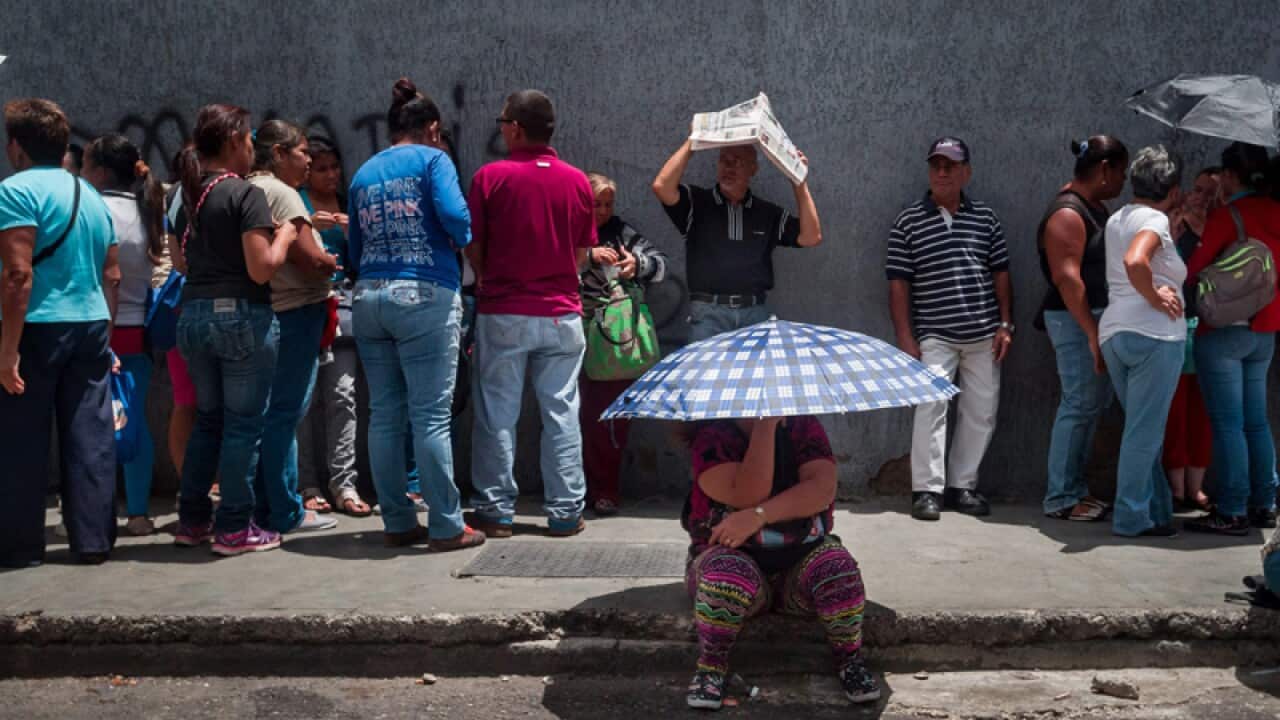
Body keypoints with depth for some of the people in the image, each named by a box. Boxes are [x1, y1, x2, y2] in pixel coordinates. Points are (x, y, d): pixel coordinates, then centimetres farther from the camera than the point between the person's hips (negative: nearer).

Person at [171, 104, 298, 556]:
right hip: (242, 315, -7)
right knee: (243, 424, 2)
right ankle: (234, 528, 7)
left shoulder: (188, 195, 10)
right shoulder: (247, 194, -11)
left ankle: (193, 520, 23)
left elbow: (182, 261, 17)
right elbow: (262, 268, -16)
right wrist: (284, 235, -1)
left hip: (193, 314, 7)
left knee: (208, 418, 19)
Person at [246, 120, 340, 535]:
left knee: (271, 413, 13)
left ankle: (265, 508, 19)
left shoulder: (249, 189, 17)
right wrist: (343, 264, 1)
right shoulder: (280, 192, -11)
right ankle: (285, 513, 1)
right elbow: (310, 260, -16)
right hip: (295, 312, -9)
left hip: (264, 311, 9)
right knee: (285, 412, -5)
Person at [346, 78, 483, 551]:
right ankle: (446, 526, 0)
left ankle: (398, 523, 13)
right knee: (431, 415, -4)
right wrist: (463, 241, 5)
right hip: (425, 296, -5)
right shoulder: (432, 160, 2)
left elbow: (354, 249, 17)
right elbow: (454, 214, -14)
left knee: (385, 415, 8)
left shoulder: (363, 174, 17)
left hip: (369, 297, 5)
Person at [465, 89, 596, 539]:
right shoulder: (577, 181, 2)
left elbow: (473, 246, -2)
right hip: (561, 313, 2)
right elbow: (582, 253, 8)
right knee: (561, 412, 8)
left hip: (502, 313, -2)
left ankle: (496, 511, 11)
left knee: (497, 413, 6)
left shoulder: (490, 177, -7)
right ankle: (565, 512, 11)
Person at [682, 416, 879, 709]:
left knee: (837, 566, -28)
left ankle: (849, 660, -5)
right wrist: (765, 426, -25)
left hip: (801, 554, 2)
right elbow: (748, 496, -24)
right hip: (735, 553, -2)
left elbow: (824, 487, -17)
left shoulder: (803, 424, 0)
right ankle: (711, 666, -13)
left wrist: (759, 515, -27)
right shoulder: (712, 434, -9)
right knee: (726, 574, -35)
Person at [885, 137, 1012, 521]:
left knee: (981, 412, 7)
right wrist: (905, 337, -7)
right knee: (931, 407, -12)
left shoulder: (985, 218, 10)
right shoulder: (908, 222, 1)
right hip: (935, 336, -3)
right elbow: (898, 284, -1)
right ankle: (927, 490, -3)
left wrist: (1005, 325, 4)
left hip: (984, 335, 4)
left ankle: (962, 486, 18)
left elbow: (1000, 274, 12)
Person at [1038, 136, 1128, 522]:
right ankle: (1060, 499, 1)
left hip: (1097, 318, 10)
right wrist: (1092, 333, -25)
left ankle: (1075, 487, 22)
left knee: (1093, 403, 13)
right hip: (1076, 320, -10)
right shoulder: (1067, 214, -16)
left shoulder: (1095, 206, 15)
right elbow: (1066, 277, -22)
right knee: (1079, 405, -7)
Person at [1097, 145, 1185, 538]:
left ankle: (1157, 510, 21)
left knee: (1142, 430, 15)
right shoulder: (1154, 219, -10)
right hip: (1154, 334, -9)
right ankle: (1132, 517, 1)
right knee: (1144, 432, -3)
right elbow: (1135, 261, -28)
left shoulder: (1118, 219, 18)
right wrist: (1154, 297, -14)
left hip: (1114, 332, 9)